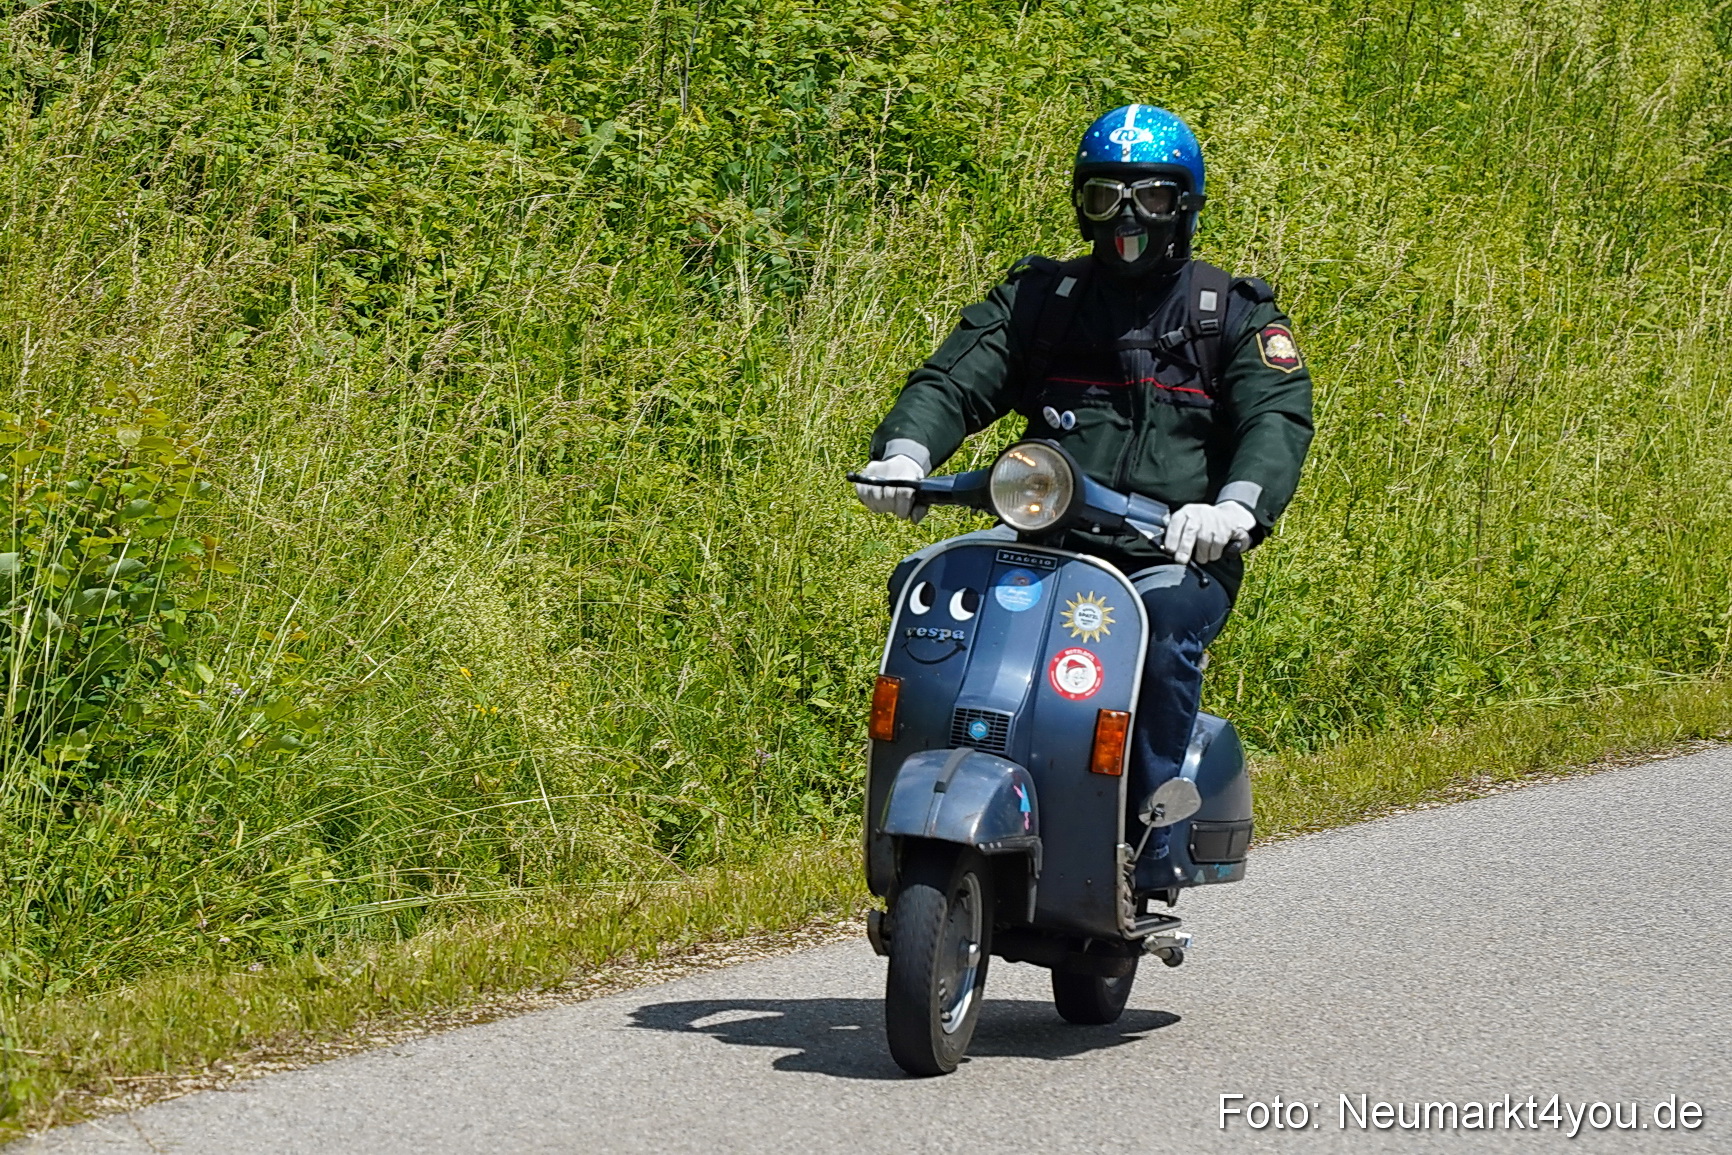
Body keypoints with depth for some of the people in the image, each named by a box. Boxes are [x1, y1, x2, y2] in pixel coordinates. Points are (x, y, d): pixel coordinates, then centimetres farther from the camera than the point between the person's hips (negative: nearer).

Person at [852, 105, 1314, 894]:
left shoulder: (1235, 315, 11)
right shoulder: (1040, 300, 18)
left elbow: (1279, 417, -6)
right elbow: (956, 377, 5)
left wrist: (1239, 503, -28)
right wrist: (906, 448, -19)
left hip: (1175, 559, -2)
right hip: (1051, 550, 2)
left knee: (1168, 620, -36)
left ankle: (1150, 855, -33)